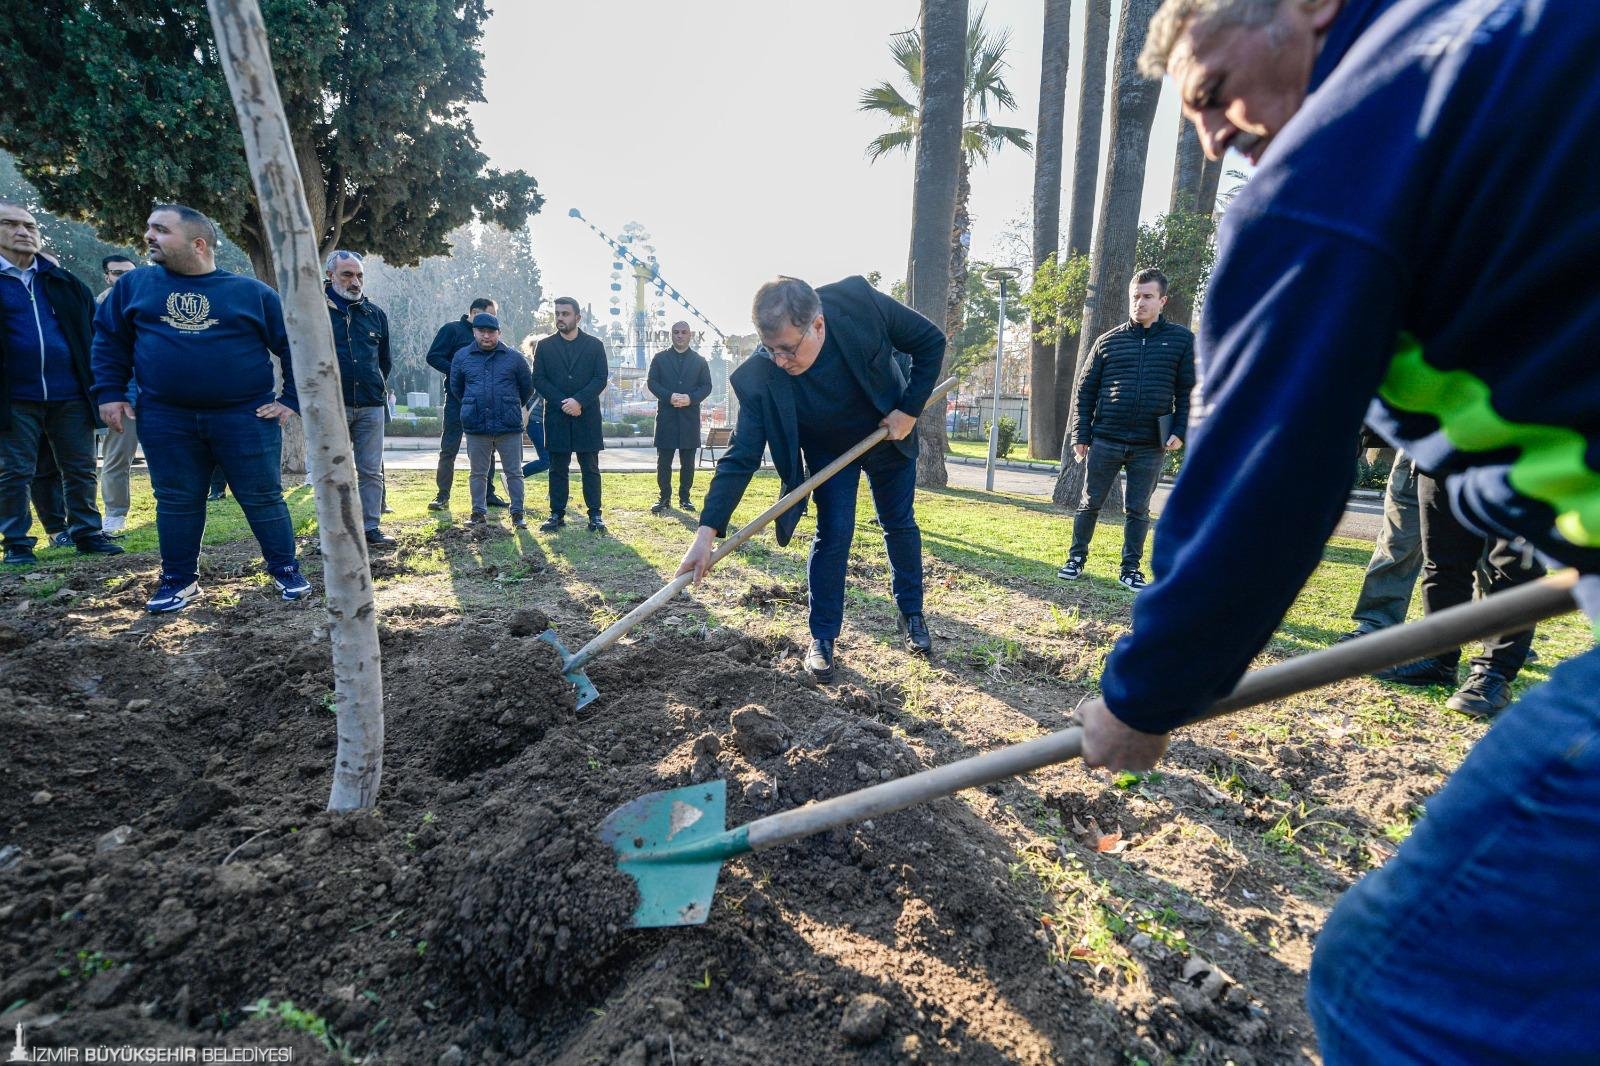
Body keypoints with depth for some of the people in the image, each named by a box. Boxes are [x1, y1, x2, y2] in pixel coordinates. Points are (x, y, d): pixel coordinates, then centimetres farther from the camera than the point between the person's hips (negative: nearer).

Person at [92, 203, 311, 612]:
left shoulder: (252, 292, 0)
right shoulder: (134, 285, 9)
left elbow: (295, 345, 3)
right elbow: (109, 339, 16)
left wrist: (292, 400, -4)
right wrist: (110, 392, 7)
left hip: (246, 416, -3)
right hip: (165, 420, 3)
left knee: (262, 498, 1)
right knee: (176, 502, 7)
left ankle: (285, 570, 14)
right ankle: (180, 580, 19)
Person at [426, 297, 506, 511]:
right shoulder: (452, 329, -1)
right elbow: (433, 356, -9)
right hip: (457, 399, -5)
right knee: (449, 448, -2)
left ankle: (488, 493, 16)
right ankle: (442, 495, 3)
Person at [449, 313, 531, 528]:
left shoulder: (514, 357, 2)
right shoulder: (462, 357, 7)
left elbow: (527, 387, 11)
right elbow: (456, 387, 20)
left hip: (509, 426, -2)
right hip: (476, 426, 2)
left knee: (514, 472, 3)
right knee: (478, 473, 10)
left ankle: (517, 513, 11)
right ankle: (479, 512, 21)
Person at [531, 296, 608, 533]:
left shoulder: (594, 345, 5)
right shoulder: (544, 346, 9)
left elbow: (601, 378, -2)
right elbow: (538, 380, 3)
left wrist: (579, 401, -15)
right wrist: (561, 403, -11)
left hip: (587, 415, -1)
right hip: (556, 416, 1)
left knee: (590, 468, 2)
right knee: (557, 469, 6)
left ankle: (595, 514, 6)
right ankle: (557, 514, 12)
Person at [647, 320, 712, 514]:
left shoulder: (700, 360, 11)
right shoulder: (660, 358, 9)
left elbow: (706, 386, 5)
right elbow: (651, 382, 3)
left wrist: (691, 398, -13)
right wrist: (669, 396, -14)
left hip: (690, 416, 1)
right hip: (666, 416, -1)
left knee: (688, 462, 5)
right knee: (663, 461, 0)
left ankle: (684, 498, 14)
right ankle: (664, 498, 8)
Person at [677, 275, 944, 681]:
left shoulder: (859, 301, -34)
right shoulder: (760, 377, -34)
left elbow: (931, 341, -19)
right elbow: (741, 457, -32)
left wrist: (910, 409, -23)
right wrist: (707, 532, -39)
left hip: (890, 434, 2)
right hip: (828, 451, -1)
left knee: (900, 525, 13)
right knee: (832, 534, -9)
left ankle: (912, 616, 33)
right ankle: (823, 637, 9)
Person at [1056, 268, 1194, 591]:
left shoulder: (1181, 340, 4)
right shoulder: (1109, 340, 5)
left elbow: (1188, 391, 5)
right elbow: (1085, 390, 6)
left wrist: (1181, 431, -6)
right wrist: (1081, 434, 0)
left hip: (1150, 446, 0)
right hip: (1105, 441, 1)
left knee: (1138, 510, 8)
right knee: (1090, 503, 7)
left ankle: (1131, 569, 18)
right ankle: (1076, 558, 20)